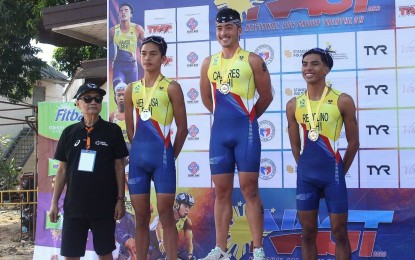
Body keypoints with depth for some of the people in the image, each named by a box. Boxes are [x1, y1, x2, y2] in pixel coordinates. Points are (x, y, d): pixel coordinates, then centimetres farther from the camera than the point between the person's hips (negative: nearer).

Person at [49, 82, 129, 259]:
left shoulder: (112, 131, -1)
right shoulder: (69, 132, 5)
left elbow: (119, 167, 0)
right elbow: (62, 169, 8)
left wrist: (120, 199, -4)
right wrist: (54, 202, 5)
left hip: (105, 205, -2)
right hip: (74, 204, 2)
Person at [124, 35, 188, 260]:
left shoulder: (171, 87, -2)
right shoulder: (131, 89, 10)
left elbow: (182, 127, -1)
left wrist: (171, 155, 2)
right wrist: (139, 150, 11)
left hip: (162, 156, -4)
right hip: (138, 157, 4)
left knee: (166, 215, -2)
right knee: (141, 217, 9)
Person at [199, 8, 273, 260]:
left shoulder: (252, 60, -3)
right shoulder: (209, 63, 10)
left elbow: (266, 96, 2)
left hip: (245, 131, -4)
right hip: (219, 132, 5)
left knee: (249, 189, -3)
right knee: (222, 191, 8)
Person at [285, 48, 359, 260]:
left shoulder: (343, 101, -6)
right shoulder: (293, 105, 3)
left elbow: (353, 142, 1)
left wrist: (339, 172, 4)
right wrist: (306, 169, 9)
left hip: (332, 173, -3)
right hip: (306, 175, 3)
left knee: (339, 233, 5)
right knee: (308, 234, 10)